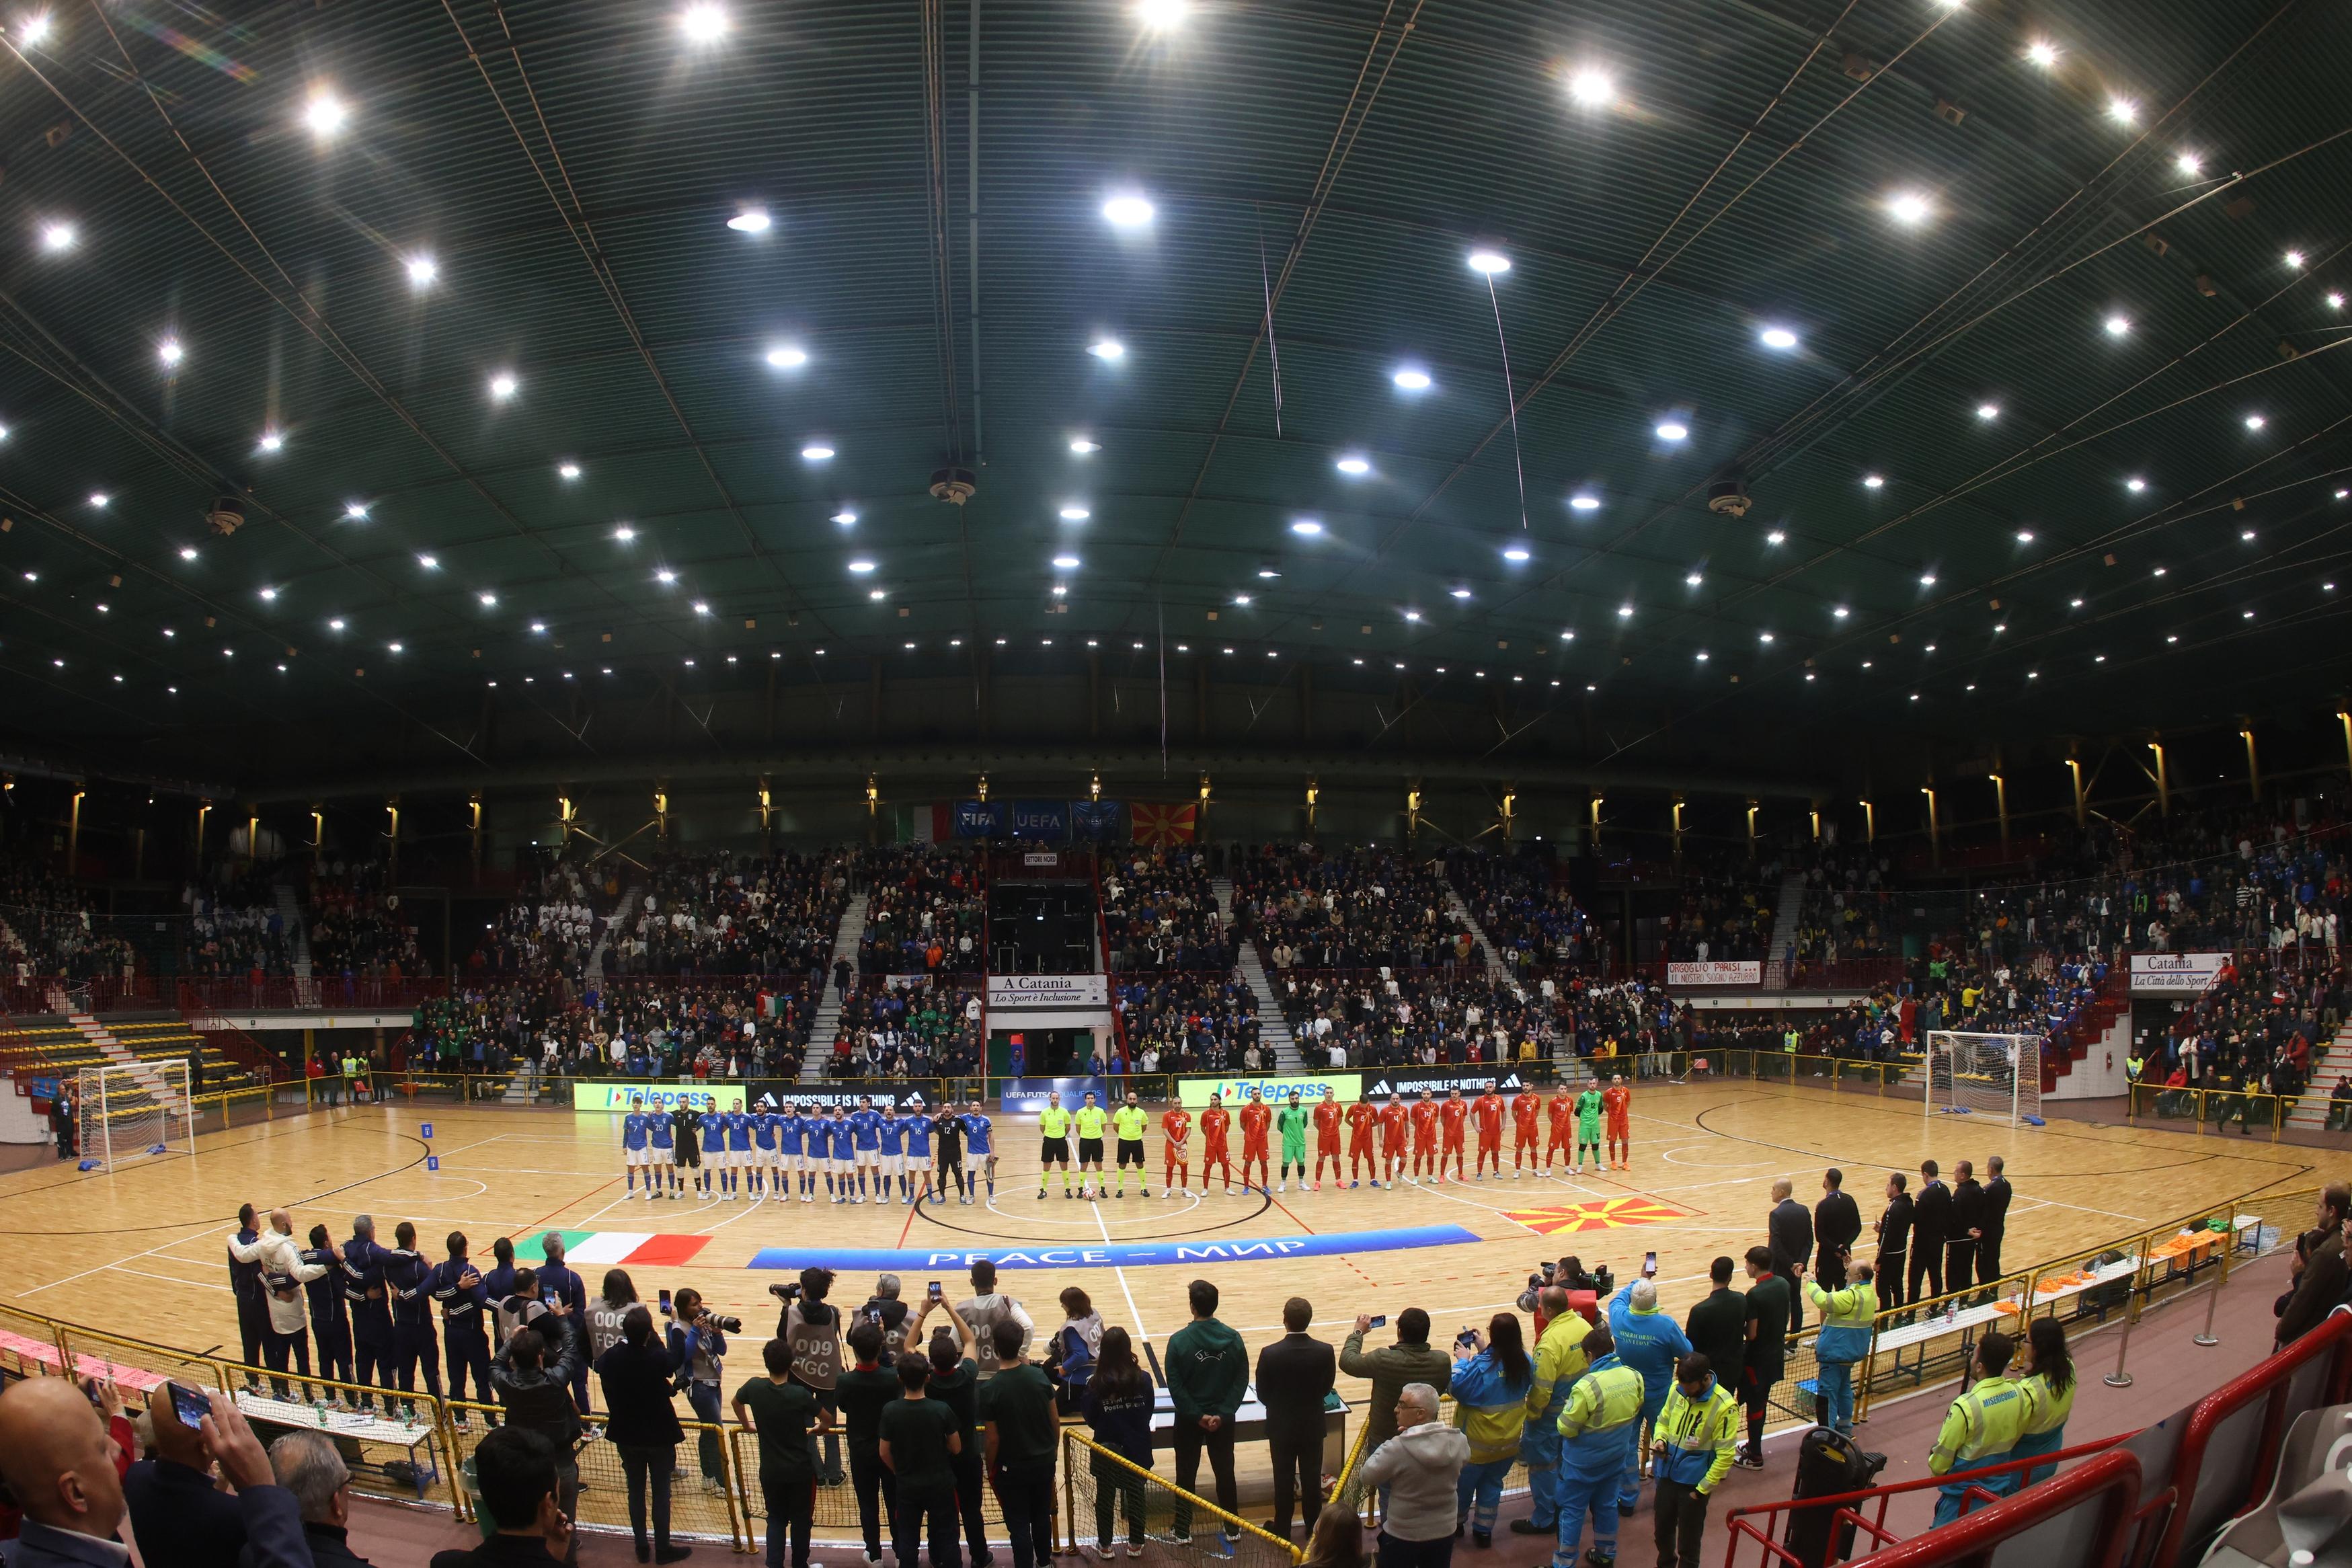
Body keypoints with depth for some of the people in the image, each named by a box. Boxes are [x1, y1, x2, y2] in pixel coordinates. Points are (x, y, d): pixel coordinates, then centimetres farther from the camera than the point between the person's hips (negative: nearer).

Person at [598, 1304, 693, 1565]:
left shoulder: (612, 1357, -18)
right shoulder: (659, 1358, -27)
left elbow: (598, 1365, 7)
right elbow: (675, 1363, -2)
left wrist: (620, 1343, 14)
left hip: (626, 1435, 3)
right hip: (659, 1435, -3)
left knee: (635, 1490, 17)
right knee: (661, 1492, 10)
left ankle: (642, 1548, 26)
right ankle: (662, 1549, 19)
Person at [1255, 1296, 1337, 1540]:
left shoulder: (1270, 1354, -23)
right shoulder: (1325, 1352, -18)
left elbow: (1263, 1396, -11)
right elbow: (1326, 1389, -4)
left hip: (1281, 1426, -1)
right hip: (1313, 1425, 1)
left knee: (1284, 1478, 15)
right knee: (1312, 1477, 18)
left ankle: (1282, 1529, 29)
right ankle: (1314, 1527, 32)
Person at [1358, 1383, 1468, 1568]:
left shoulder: (1398, 1448, -30)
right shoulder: (1459, 1441, -15)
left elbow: (1367, 1476, -17)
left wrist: (1384, 1446, -5)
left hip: (1402, 1536, -4)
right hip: (1444, 1531, 4)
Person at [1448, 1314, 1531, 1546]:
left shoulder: (1481, 1364, -31)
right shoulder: (1525, 1363, -13)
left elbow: (1458, 1388, -23)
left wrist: (1463, 1360, -11)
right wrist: (1483, 1351, 0)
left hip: (1478, 1442, -4)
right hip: (1509, 1440, 4)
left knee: (1464, 1483, 20)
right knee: (1492, 1484, 24)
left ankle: (1456, 1523, 41)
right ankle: (1484, 1531, 33)